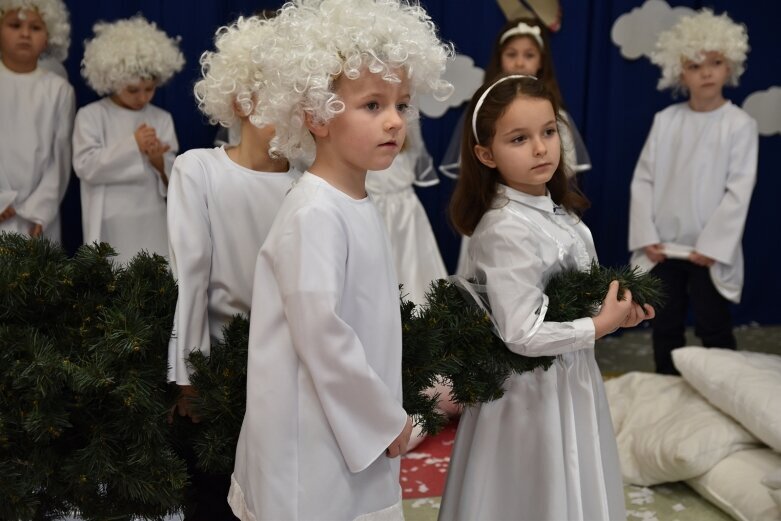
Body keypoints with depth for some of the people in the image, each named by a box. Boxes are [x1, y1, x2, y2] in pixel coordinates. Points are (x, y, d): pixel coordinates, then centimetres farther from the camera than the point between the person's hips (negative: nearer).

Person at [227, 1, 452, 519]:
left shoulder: (362, 206, 6)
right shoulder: (315, 214, -21)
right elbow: (322, 337, -23)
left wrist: (384, 413, 16)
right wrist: (387, 418, -12)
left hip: (357, 427, 8)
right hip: (315, 437, -8)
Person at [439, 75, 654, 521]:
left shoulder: (557, 210, 1)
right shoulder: (506, 229, -26)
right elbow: (522, 334, -27)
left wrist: (617, 307, -2)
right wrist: (602, 325, -17)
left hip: (573, 376, 8)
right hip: (534, 389, -8)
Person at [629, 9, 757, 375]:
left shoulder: (740, 124, -6)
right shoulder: (665, 120, 2)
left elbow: (739, 190, -10)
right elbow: (643, 180, 2)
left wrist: (712, 246, -14)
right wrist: (646, 237, -6)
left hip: (708, 252, -3)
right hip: (663, 248, 3)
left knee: (713, 328, 4)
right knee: (665, 327, 12)